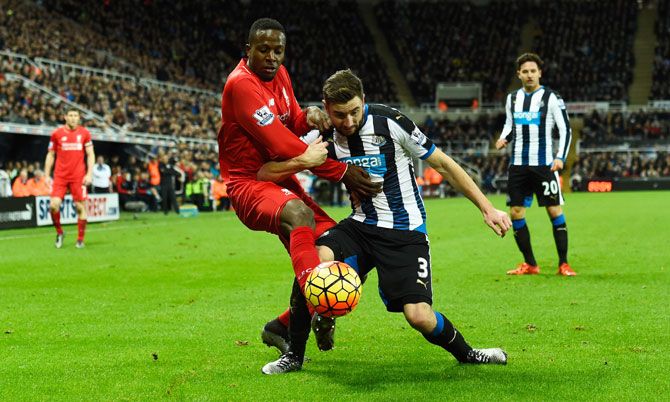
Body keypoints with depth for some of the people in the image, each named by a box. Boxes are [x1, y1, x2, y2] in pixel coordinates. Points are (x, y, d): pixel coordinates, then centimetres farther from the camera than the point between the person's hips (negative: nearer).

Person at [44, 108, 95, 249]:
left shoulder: (84, 133, 5)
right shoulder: (57, 133, 4)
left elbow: (90, 154, 6)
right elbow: (50, 155, 10)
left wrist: (89, 174, -5)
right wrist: (47, 175, 3)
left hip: (78, 176, 0)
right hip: (60, 176, 0)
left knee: (80, 207, -2)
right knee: (54, 205, -12)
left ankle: (80, 239, 9)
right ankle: (59, 232, 11)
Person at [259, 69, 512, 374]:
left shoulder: (390, 123, -14)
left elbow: (443, 165, -4)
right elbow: (265, 174, -7)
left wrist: (487, 208, -6)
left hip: (406, 231, -3)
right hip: (361, 225, 3)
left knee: (419, 316, -18)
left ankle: (465, 354, 17)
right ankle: (294, 354, -8)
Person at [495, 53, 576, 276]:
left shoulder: (551, 98, -3)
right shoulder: (512, 98, 11)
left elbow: (565, 129, -3)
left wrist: (560, 157, -15)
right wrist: (503, 139, 2)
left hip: (544, 164, -5)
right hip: (518, 165, 5)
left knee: (554, 210, -4)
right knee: (515, 213, 3)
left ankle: (563, 264, 3)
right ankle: (529, 264, 14)